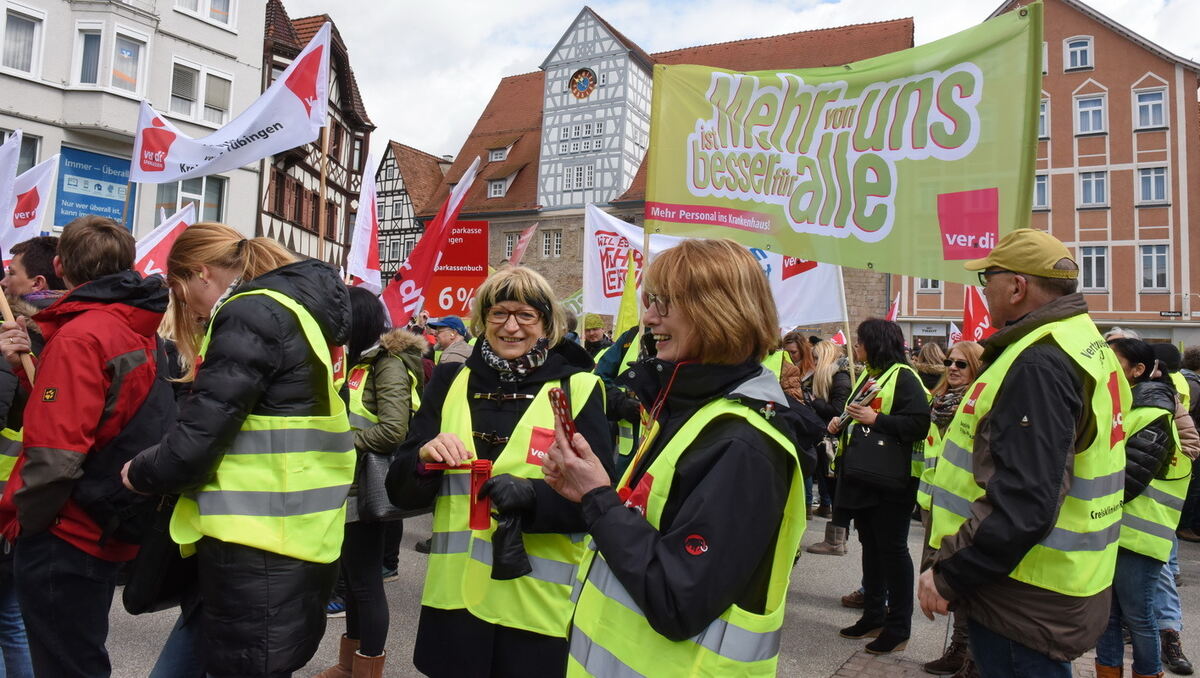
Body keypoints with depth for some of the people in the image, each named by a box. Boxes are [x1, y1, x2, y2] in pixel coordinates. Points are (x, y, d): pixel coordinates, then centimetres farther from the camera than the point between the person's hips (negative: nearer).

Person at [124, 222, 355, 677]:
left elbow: (196, 441, -18)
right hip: (293, 536, 9)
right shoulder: (298, 309, 14)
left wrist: (139, 474, 2)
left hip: (256, 544, -9)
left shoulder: (252, 316, -14)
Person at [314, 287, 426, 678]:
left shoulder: (389, 364, -14)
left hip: (365, 491, -9)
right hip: (345, 489, 9)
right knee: (352, 577, 19)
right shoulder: (354, 361, 13)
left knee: (366, 582, 2)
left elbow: (393, 431, -24)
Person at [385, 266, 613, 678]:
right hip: (454, 596, 3)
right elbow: (401, 492, 4)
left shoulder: (577, 388, -4)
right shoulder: (450, 383, 4)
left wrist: (531, 494, -26)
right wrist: (424, 459, -17)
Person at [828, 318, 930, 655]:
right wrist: (843, 422, 8)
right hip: (862, 476, 9)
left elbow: (919, 424, -22)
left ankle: (899, 627, 12)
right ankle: (873, 616, 28)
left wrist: (875, 418, -22)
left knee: (892, 548, 0)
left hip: (890, 479, -9)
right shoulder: (867, 375, 15)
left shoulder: (903, 377, -12)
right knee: (870, 546, 16)